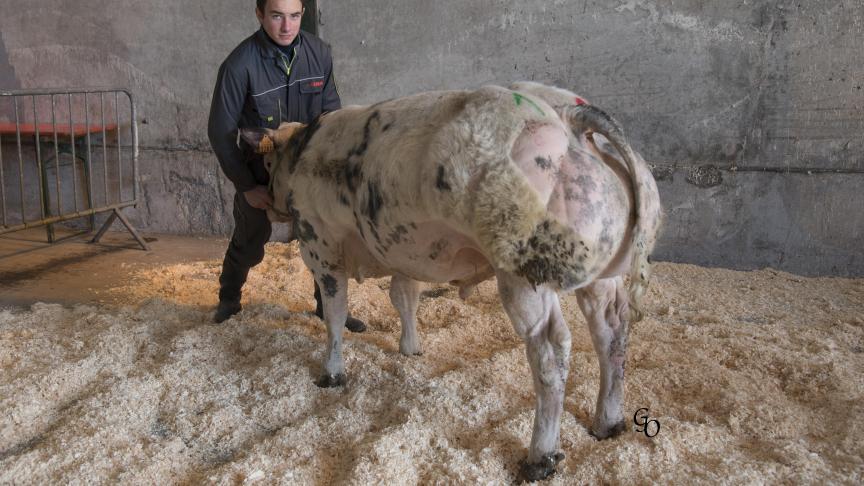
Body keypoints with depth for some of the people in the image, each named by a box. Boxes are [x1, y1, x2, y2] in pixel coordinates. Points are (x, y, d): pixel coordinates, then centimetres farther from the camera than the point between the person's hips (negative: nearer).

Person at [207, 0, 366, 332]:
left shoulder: (319, 53, -11)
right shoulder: (240, 64, -22)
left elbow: (331, 109, 2)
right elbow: (220, 131, -15)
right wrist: (246, 186, -14)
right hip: (259, 174, -2)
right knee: (248, 245, 14)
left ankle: (329, 306, 25)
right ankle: (229, 300, 41)